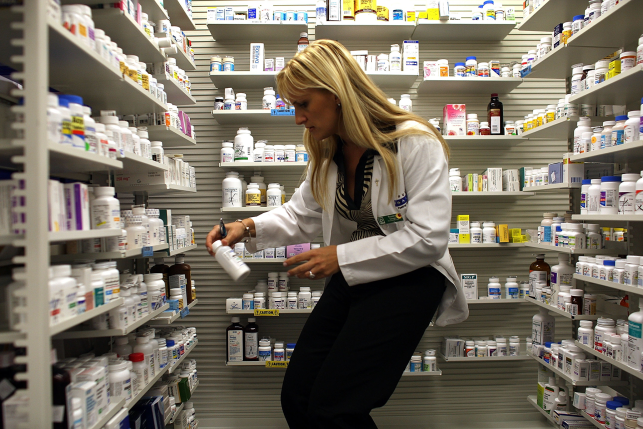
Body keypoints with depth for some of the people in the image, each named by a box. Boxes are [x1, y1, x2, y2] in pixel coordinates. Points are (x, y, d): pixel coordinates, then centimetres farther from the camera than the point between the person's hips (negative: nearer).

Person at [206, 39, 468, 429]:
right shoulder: (327, 154, 8)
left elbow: (427, 239, -19)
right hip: (352, 277, 7)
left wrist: (341, 257, -17)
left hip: (408, 277, -7)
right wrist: (249, 228, -3)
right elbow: (300, 216, 15)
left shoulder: (415, 143, -15)